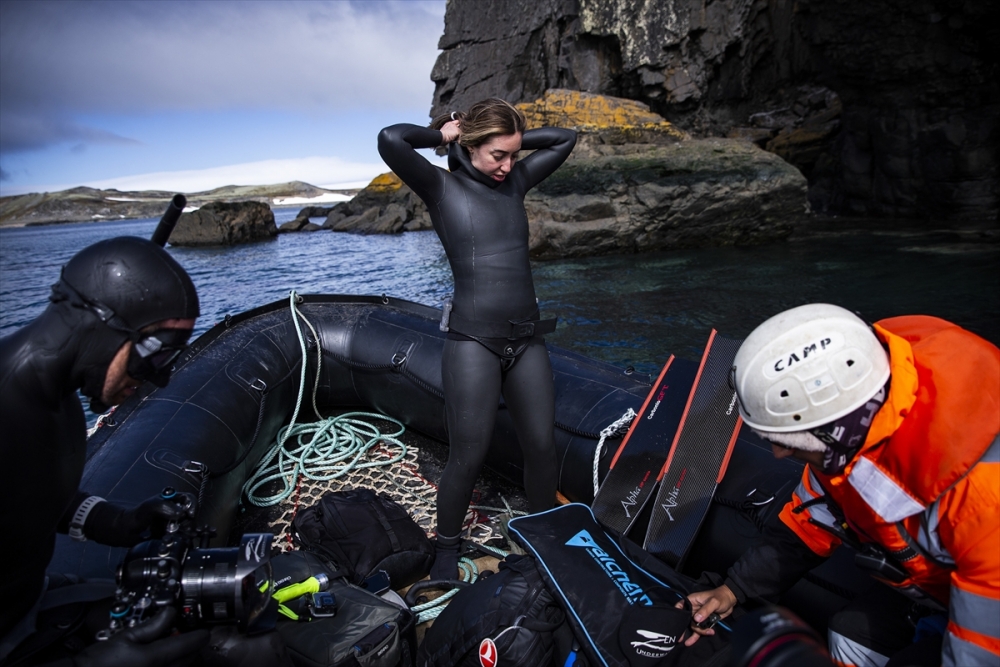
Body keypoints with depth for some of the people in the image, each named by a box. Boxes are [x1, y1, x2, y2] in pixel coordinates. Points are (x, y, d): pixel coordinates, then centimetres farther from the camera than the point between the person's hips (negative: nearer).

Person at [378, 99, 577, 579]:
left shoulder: (514, 182, 11)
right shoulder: (442, 187, -3)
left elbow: (564, 139, 20)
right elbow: (391, 140, -19)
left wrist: (512, 139, 12)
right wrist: (442, 135, -2)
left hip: (527, 341, 5)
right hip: (473, 343, -5)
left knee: (542, 447, 11)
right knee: (468, 459, 2)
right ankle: (447, 548, 29)